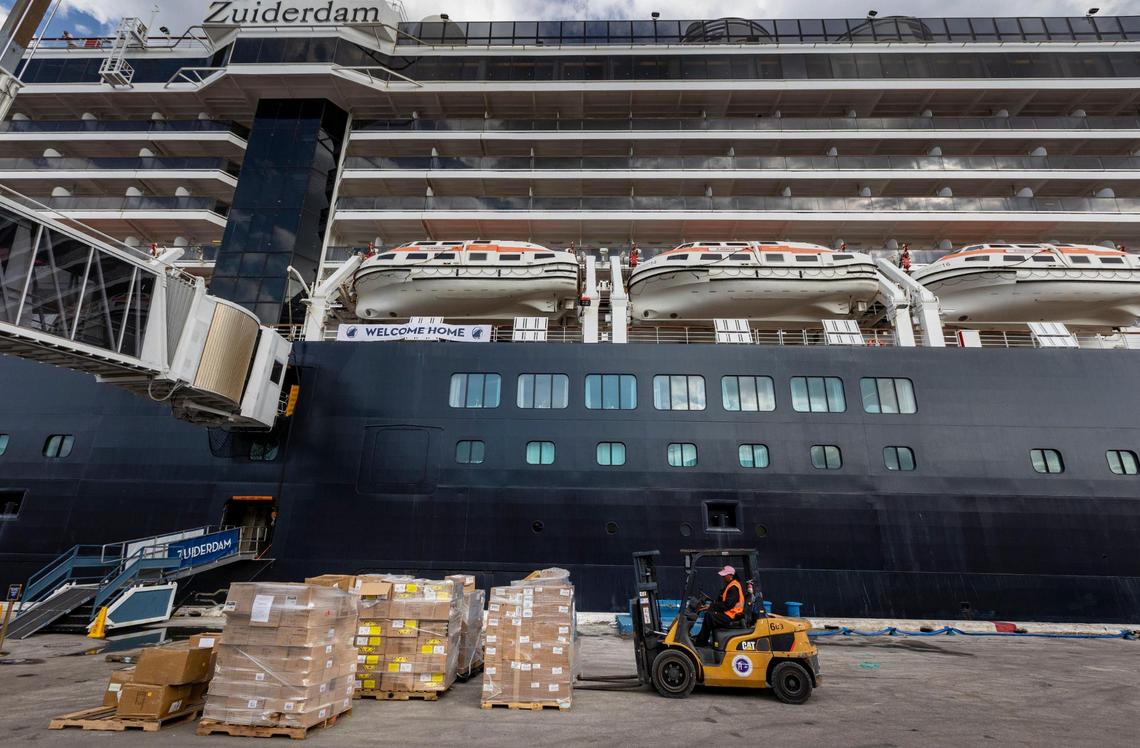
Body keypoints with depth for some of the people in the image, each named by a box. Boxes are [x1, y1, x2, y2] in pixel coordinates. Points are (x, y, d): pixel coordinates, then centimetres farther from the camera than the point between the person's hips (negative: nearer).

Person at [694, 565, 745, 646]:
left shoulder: (734, 588, -17)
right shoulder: (730, 585, 15)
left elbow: (727, 605, -23)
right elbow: (722, 601, 18)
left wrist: (711, 607, -19)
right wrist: (711, 605, 3)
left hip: (731, 616, -11)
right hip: (728, 613, 11)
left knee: (709, 615, -21)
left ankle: (701, 642, -12)